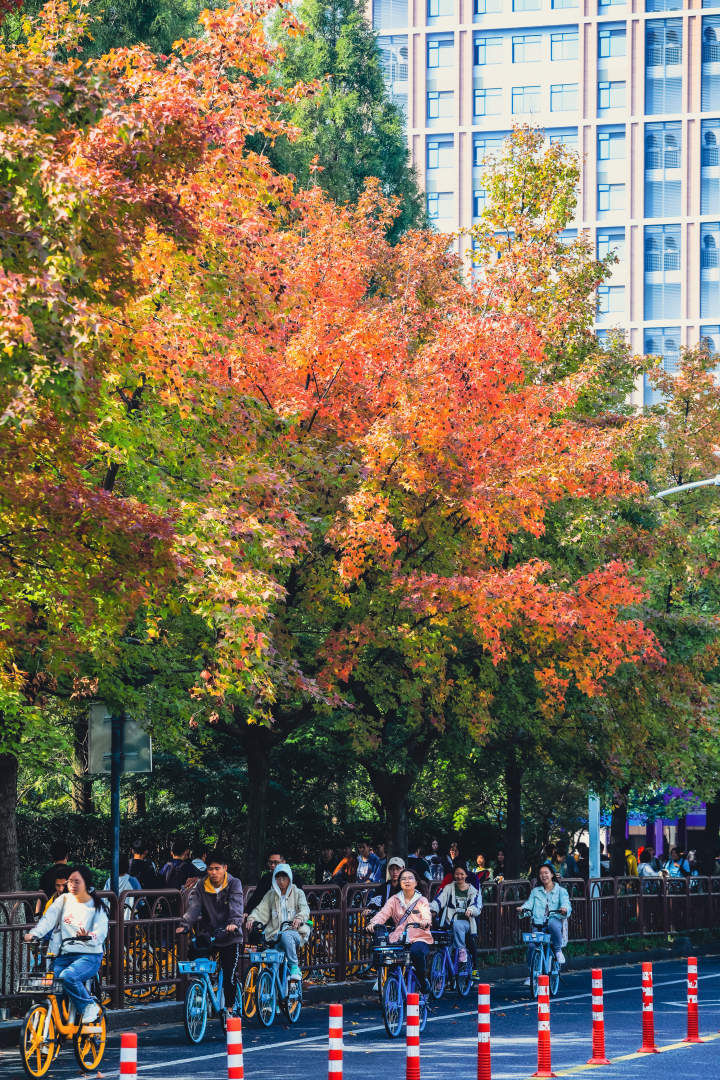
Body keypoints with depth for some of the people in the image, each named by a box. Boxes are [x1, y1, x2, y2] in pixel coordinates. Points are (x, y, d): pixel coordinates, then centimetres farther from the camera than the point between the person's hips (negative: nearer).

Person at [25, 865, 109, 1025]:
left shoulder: (97, 907, 1)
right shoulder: (64, 900, 12)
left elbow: (101, 933, -11)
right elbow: (48, 919, 0)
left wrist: (88, 937, -35)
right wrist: (34, 933, -19)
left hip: (89, 954, -4)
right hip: (65, 954, 4)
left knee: (67, 976, -33)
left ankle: (89, 1006, -11)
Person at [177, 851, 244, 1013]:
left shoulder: (234, 884, -5)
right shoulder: (201, 886, 0)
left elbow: (236, 906, -21)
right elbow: (193, 907, -12)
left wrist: (234, 922, -41)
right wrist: (184, 925, -30)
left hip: (229, 937, -2)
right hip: (207, 934, 2)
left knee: (230, 975, -5)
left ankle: (230, 1006, 12)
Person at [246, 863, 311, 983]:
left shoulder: (298, 893, 12)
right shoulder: (270, 895, 19)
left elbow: (304, 908, -5)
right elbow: (261, 909, 7)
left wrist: (299, 918, -28)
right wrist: (252, 918, -15)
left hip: (295, 932, -3)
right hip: (276, 934, 3)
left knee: (286, 935, -35)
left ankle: (294, 968, -28)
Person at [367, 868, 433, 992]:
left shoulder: (422, 901, 8)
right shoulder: (394, 900, 13)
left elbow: (427, 918, -8)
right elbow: (383, 913, -2)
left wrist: (424, 923, -33)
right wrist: (373, 923, -24)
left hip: (419, 937, -2)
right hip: (399, 938, 2)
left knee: (416, 952, -34)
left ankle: (423, 980, -9)